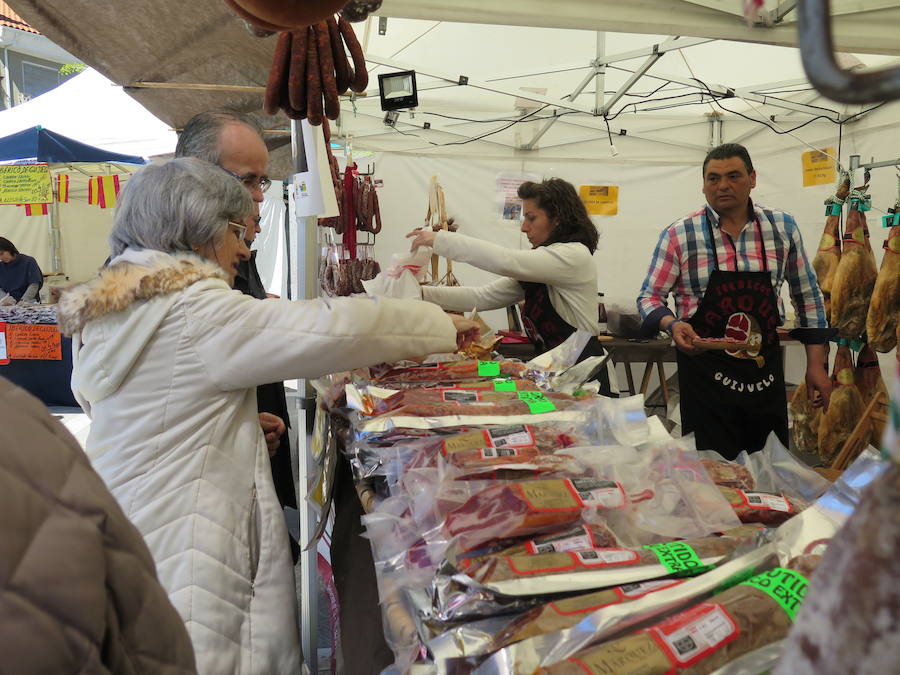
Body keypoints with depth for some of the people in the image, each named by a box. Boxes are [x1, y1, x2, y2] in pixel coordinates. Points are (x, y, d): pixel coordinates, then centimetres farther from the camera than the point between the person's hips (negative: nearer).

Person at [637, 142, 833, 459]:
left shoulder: (783, 227, 3)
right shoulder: (678, 235, -6)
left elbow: (807, 294, 11)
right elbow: (649, 297, -2)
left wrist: (816, 364, 8)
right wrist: (672, 324, -24)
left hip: (766, 369, 3)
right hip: (704, 372, -3)